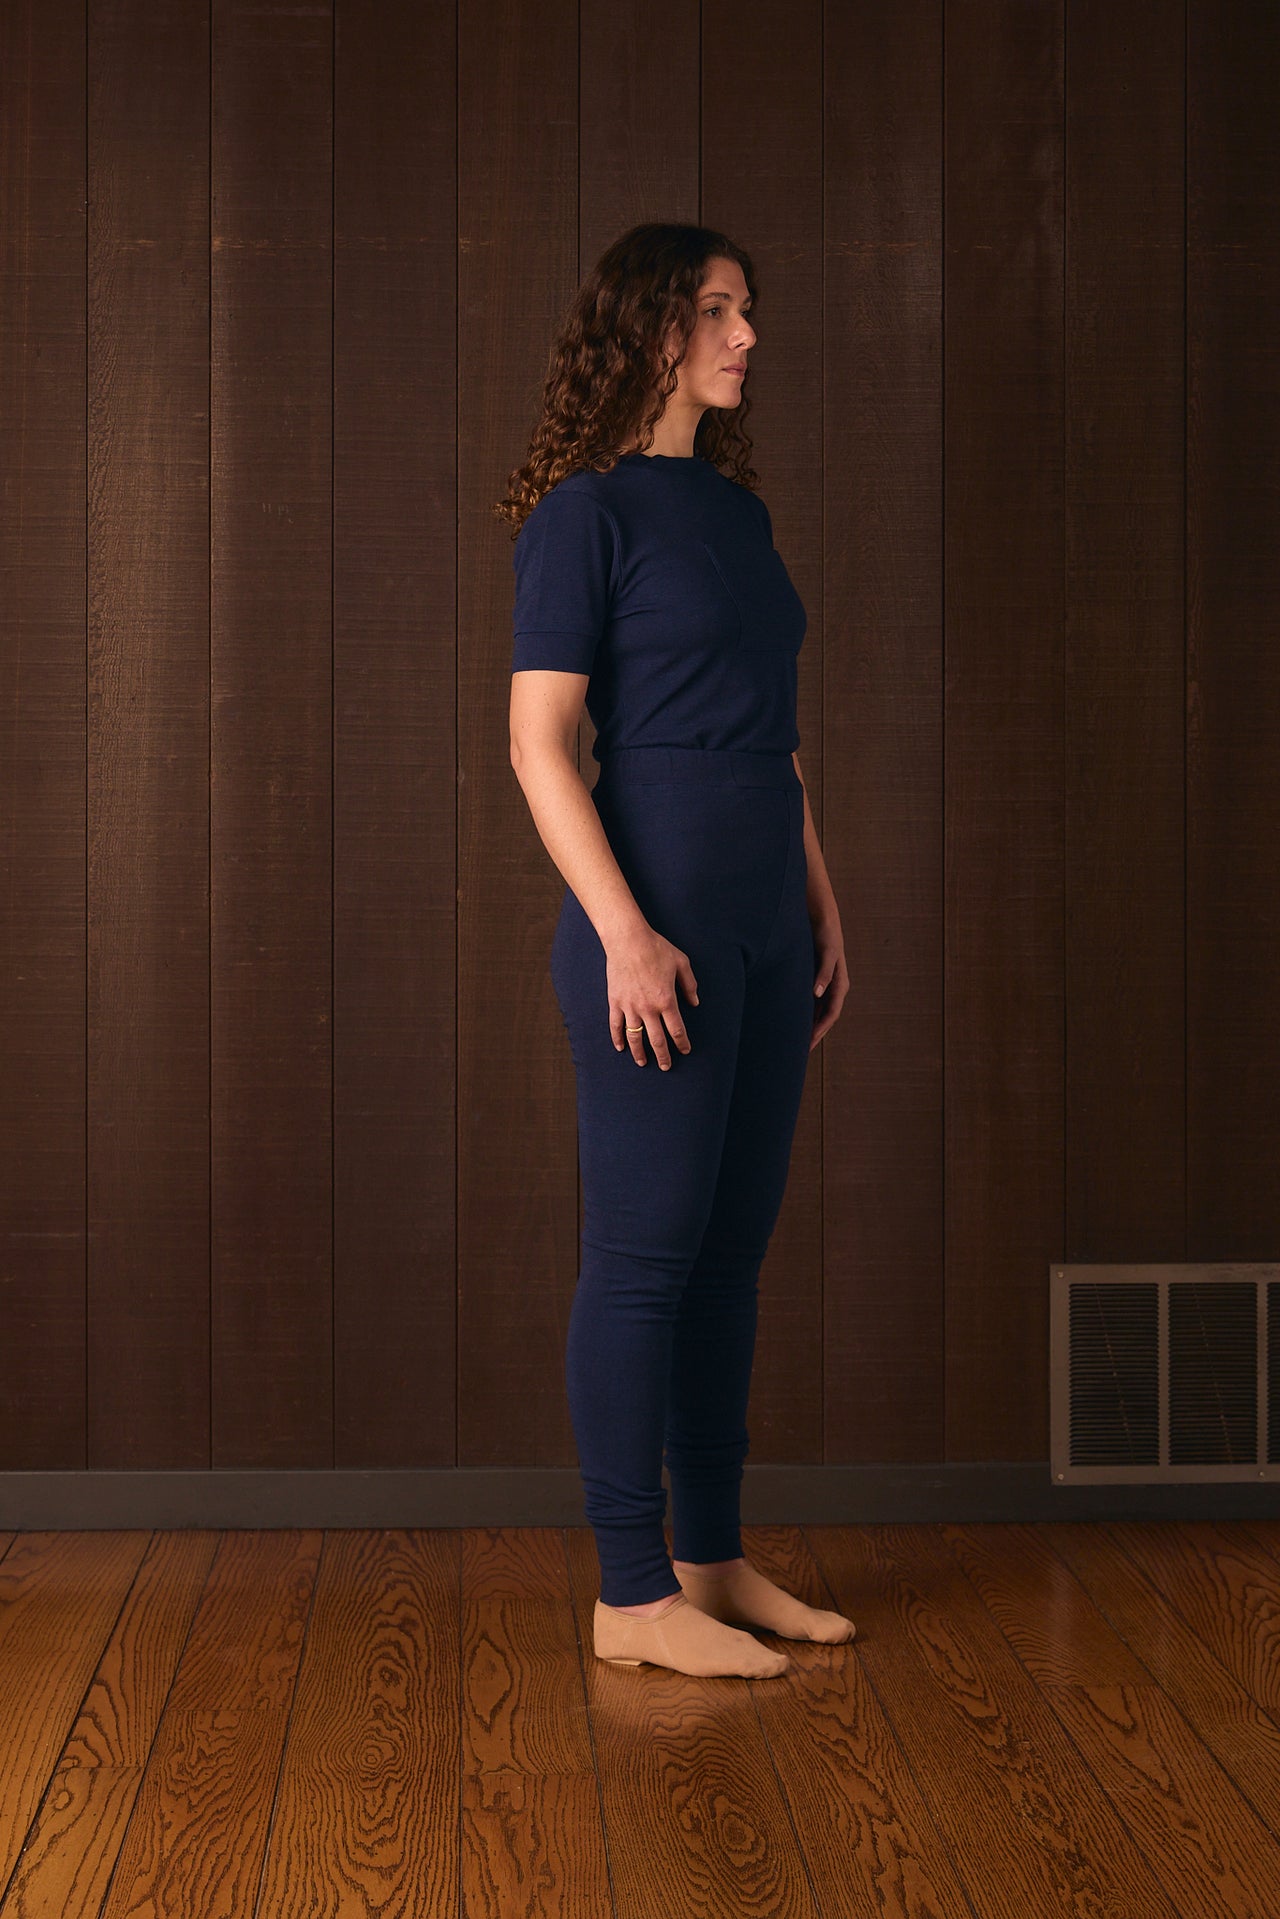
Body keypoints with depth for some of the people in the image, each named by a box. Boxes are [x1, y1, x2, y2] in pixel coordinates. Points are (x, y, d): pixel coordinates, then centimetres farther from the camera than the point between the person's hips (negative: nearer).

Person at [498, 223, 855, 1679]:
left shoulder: (740, 513, 15)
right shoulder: (585, 513, -8)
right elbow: (539, 741, -13)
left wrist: (822, 907, 16)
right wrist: (624, 932, -19)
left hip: (763, 915, 8)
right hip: (657, 905, -8)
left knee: (733, 1249, 12)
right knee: (644, 1256, -2)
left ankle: (714, 1561, 22)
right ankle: (631, 1596, 7)